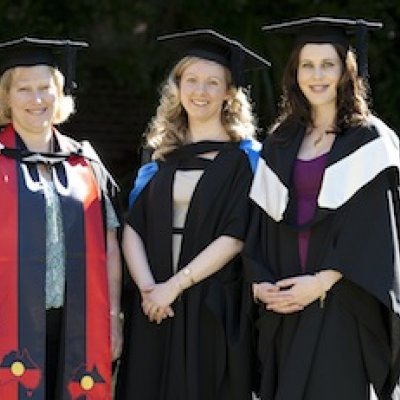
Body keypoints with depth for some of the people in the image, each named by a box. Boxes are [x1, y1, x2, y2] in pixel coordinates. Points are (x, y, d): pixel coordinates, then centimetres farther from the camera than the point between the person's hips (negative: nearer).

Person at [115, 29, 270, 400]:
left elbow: (235, 236, -10)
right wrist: (148, 286, -12)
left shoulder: (243, 158, 0)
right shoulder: (162, 156, 12)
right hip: (155, 310, 4)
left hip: (214, 311, -4)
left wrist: (176, 285, -15)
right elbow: (133, 227, 5)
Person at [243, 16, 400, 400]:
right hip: (284, 300, 4)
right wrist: (260, 282, -4)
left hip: (341, 303, -4)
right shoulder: (280, 142, 14)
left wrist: (322, 281, -17)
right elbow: (264, 221, 12)